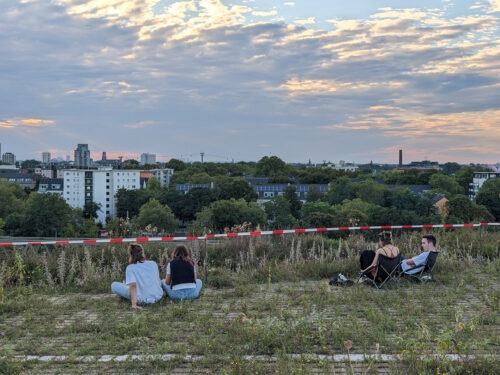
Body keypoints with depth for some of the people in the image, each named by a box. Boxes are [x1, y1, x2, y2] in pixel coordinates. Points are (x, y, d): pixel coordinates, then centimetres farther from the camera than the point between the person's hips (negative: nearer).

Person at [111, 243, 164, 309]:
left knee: (114, 285, 3)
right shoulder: (153, 264, 1)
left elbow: (133, 286, -21)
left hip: (142, 300, -5)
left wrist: (134, 304, -26)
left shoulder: (130, 268, -10)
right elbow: (158, 282, 9)